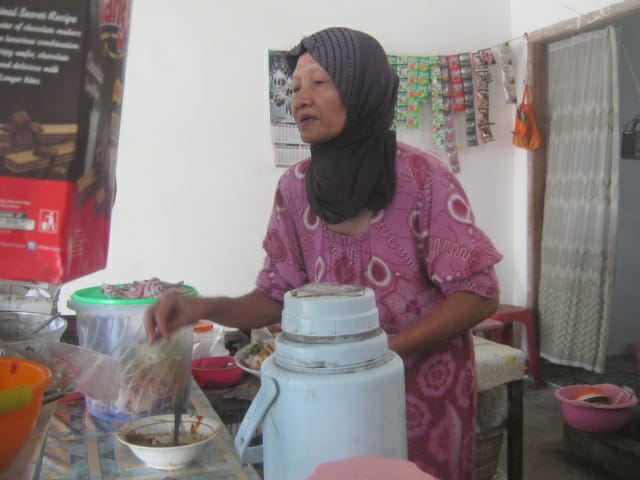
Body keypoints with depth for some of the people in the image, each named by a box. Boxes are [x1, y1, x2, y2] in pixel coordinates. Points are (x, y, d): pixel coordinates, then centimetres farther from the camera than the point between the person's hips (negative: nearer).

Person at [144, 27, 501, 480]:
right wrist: (204, 307, -17)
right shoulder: (296, 188, -5)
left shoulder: (422, 177, -18)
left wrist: (384, 349, -24)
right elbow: (278, 297, 0)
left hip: (424, 387, -3)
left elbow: (478, 293, -15)